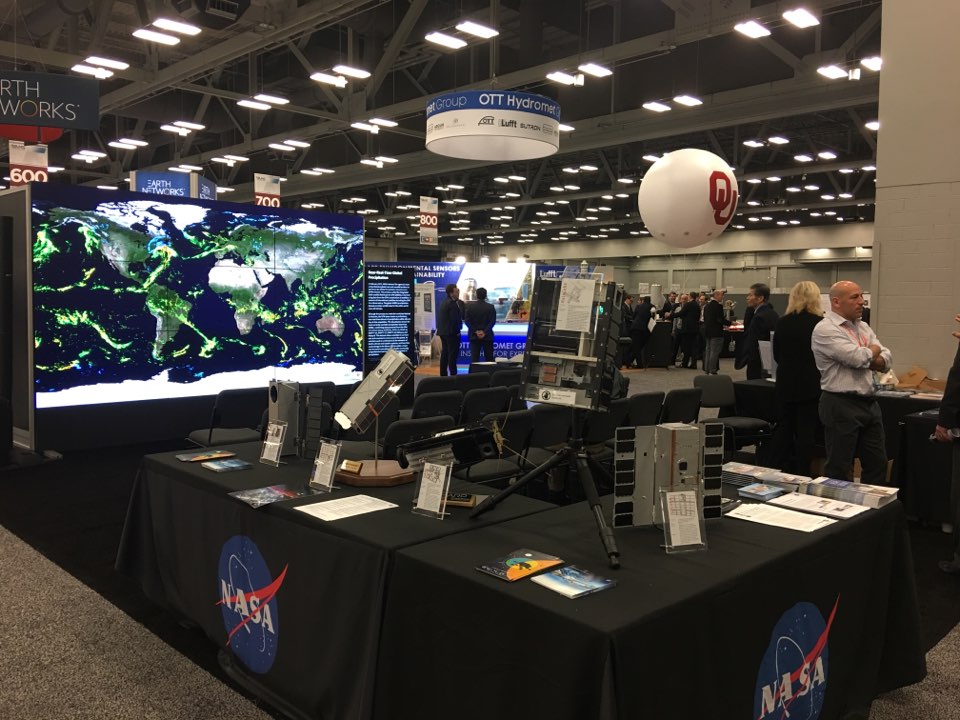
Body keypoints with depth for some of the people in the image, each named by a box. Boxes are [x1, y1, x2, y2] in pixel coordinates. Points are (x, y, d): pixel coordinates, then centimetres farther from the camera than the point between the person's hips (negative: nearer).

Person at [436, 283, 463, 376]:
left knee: (445, 353, 13)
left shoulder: (444, 302, 13)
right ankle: (453, 374, -4)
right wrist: (456, 331, -9)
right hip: (451, 333, -9)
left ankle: (443, 374, 16)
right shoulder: (452, 303, -17)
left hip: (443, 331, 9)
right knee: (453, 354, -5)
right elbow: (455, 319, -19)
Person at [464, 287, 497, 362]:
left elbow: (467, 320, -4)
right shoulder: (491, 307, -3)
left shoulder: (469, 306, 0)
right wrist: (485, 332, -12)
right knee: (489, 359, 7)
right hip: (487, 336, -1)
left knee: (474, 359, 0)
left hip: (474, 336, 1)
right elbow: (492, 321, -10)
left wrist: (476, 331, -6)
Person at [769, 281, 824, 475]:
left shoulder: (782, 323, 0)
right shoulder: (821, 323, -11)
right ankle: (801, 475, 6)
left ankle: (775, 472, 17)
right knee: (806, 430, 3)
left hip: (785, 384, 4)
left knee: (784, 427, 13)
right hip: (811, 385, -4)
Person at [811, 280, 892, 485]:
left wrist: (865, 358, -12)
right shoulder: (825, 330, -12)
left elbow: (887, 360, 7)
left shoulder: (863, 328, 14)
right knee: (838, 468, 1)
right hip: (841, 405, -8)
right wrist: (874, 349, -1)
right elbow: (859, 357, -22)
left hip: (869, 403, 8)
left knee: (877, 463, 13)